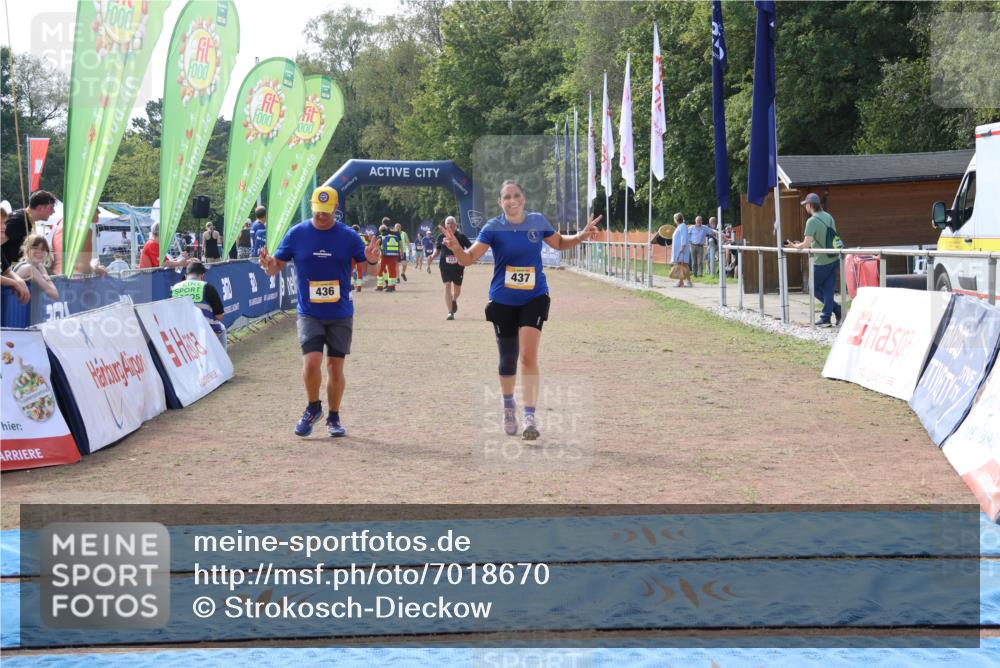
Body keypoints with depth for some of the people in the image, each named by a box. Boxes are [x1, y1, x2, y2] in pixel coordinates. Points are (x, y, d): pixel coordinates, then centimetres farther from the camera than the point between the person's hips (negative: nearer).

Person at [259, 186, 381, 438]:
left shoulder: (348, 236, -3)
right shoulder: (297, 234, -2)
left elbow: (368, 262, -4)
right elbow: (277, 265, 1)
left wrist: (372, 259, -28)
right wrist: (269, 265, -23)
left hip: (340, 313, 1)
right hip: (309, 312, 0)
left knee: (335, 366, 5)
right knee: (311, 361, -15)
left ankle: (333, 418, 22)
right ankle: (313, 408, 11)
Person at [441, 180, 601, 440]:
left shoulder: (538, 221, -3)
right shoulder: (493, 228, -10)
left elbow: (559, 243, 14)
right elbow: (469, 258, -16)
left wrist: (581, 236, -4)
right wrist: (456, 248, -37)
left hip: (534, 297, 0)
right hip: (503, 301, 0)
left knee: (528, 356, -14)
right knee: (508, 359, 12)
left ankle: (530, 417, -12)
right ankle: (508, 404, 38)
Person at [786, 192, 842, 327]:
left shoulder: (812, 221, -17)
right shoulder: (829, 217, 7)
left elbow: (806, 244, -24)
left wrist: (794, 246, -3)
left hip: (821, 262, -7)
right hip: (834, 259, 7)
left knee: (815, 287, 10)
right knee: (828, 289, 9)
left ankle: (836, 309, 2)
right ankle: (826, 318, 9)